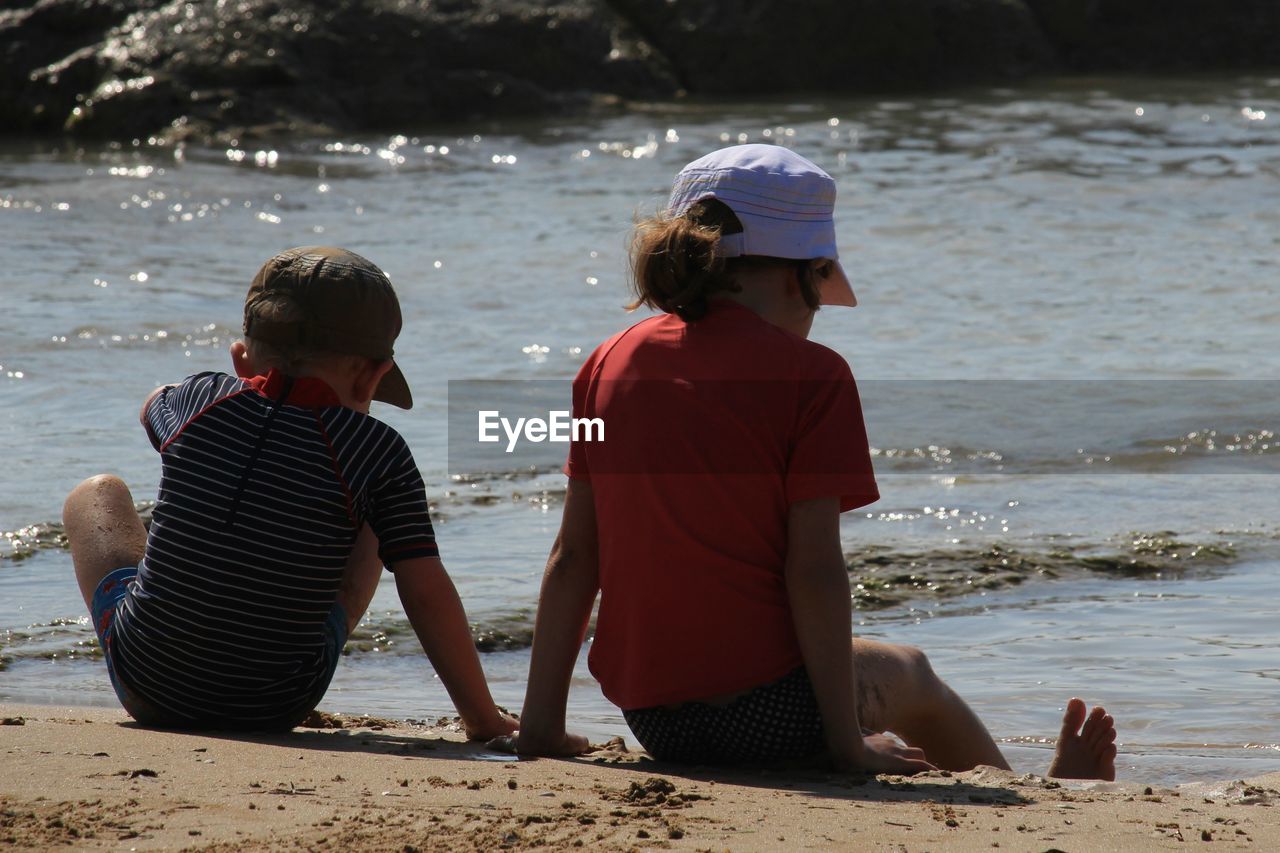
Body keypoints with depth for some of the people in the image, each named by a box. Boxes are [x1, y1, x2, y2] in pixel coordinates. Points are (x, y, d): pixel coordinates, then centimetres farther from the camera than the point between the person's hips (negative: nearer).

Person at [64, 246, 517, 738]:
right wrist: (482, 718, -4)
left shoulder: (199, 402, -3)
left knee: (98, 495, 29)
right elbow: (427, 595, -12)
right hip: (277, 713, -1)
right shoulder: (378, 454, -11)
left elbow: (153, 406, 23)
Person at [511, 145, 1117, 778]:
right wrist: (847, 743, -8)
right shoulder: (810, 375, -8)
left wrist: (541, 725, 8)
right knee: (908, 676, 27)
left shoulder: (609, 363, 7)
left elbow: (571, 560, 6)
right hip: (764, 712, -5)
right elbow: (814, 569, -13)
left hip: (650, 719, 5)